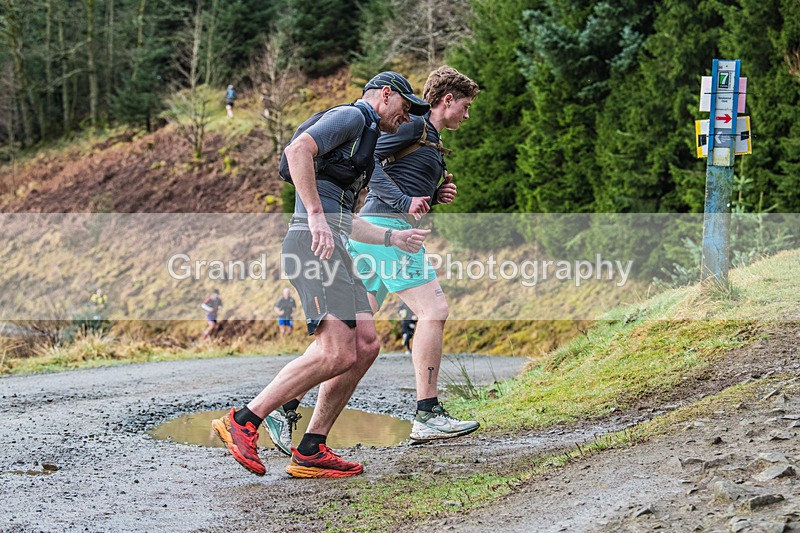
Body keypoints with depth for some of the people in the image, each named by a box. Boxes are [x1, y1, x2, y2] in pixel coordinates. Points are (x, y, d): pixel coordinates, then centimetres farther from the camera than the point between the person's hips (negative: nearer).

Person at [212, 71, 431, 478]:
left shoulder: (363, 137, 33)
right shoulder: (351, 116, 2)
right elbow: (297, 149, -17)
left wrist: (394, 238, 40)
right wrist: (315, 213, -23)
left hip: (332, 246, 10)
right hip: (314, 241, -10)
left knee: (366, 345, 1)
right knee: (338, 353, -19)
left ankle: (309, 452, 0)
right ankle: (243, 422, -15)